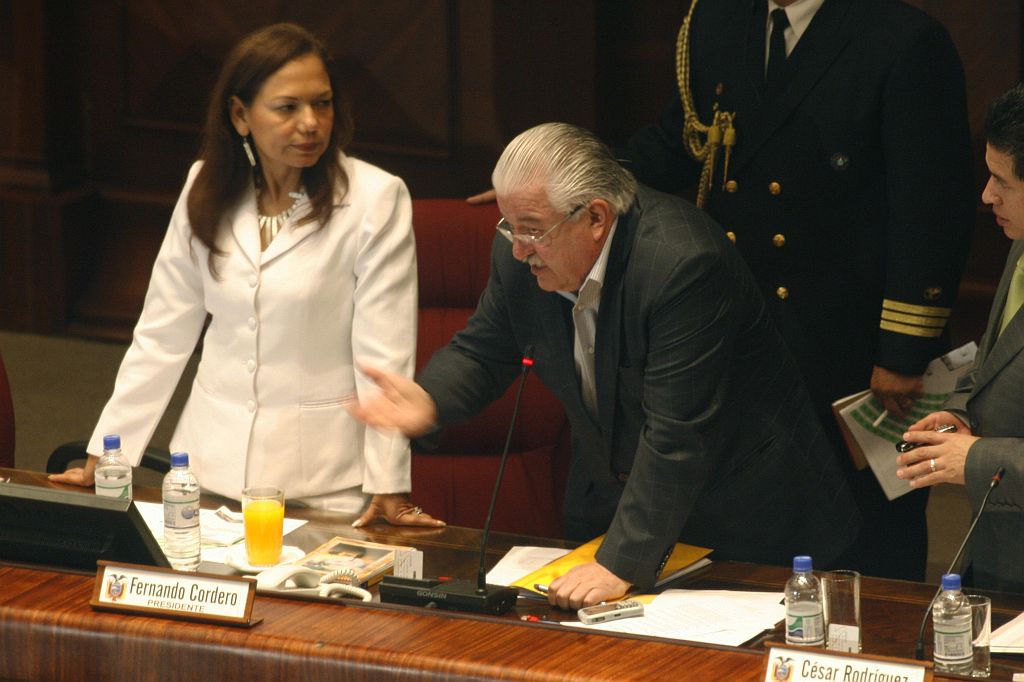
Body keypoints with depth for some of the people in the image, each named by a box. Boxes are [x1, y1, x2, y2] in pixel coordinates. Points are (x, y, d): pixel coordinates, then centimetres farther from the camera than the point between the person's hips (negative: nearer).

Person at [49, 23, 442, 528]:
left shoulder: (376, 199, -10)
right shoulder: (207, 187, 4)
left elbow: (385, 354, -11)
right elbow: (162, 333, 7)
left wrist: (389, 487, -14)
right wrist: (102, 458, 5)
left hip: (321, 476, -4)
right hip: (213, 463, 4)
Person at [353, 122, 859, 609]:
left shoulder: (684, 264, -32)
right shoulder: (520, 256, -9)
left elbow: (676, 438, -32)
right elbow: (482, 350, 8)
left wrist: (622, 565, -33)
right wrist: (429, 400, -16)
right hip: (609, 500, 6)